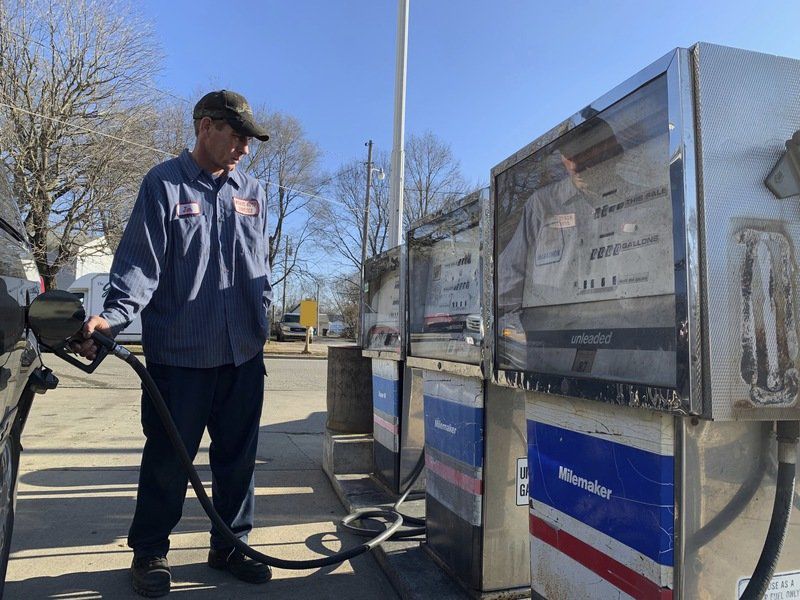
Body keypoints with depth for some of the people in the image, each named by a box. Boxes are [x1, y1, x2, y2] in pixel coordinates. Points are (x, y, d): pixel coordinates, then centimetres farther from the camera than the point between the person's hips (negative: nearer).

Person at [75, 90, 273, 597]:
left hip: (244, 354, 4)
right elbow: (140, 263, -8)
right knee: (168, 460, 7)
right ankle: (150, 552, 27)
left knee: (238, 457, 12)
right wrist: (112, 317, -22)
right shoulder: (164, 184, 0)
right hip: (180, 355, -4)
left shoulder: (253, 193, 12)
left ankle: (230, 544, 29)